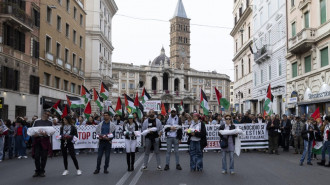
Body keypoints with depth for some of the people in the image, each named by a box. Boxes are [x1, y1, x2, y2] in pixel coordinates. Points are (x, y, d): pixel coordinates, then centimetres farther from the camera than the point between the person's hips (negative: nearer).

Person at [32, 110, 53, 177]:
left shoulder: (50, 123, 10)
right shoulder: (36, 121, 11)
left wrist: (46, 134, -18)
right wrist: (34, 134, -10)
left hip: (45, 141, 0)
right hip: (37, 140, 0)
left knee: (44, 157, 1)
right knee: (36, 156, 0)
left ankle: (42, 171, 13)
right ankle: (37, 171, 16)